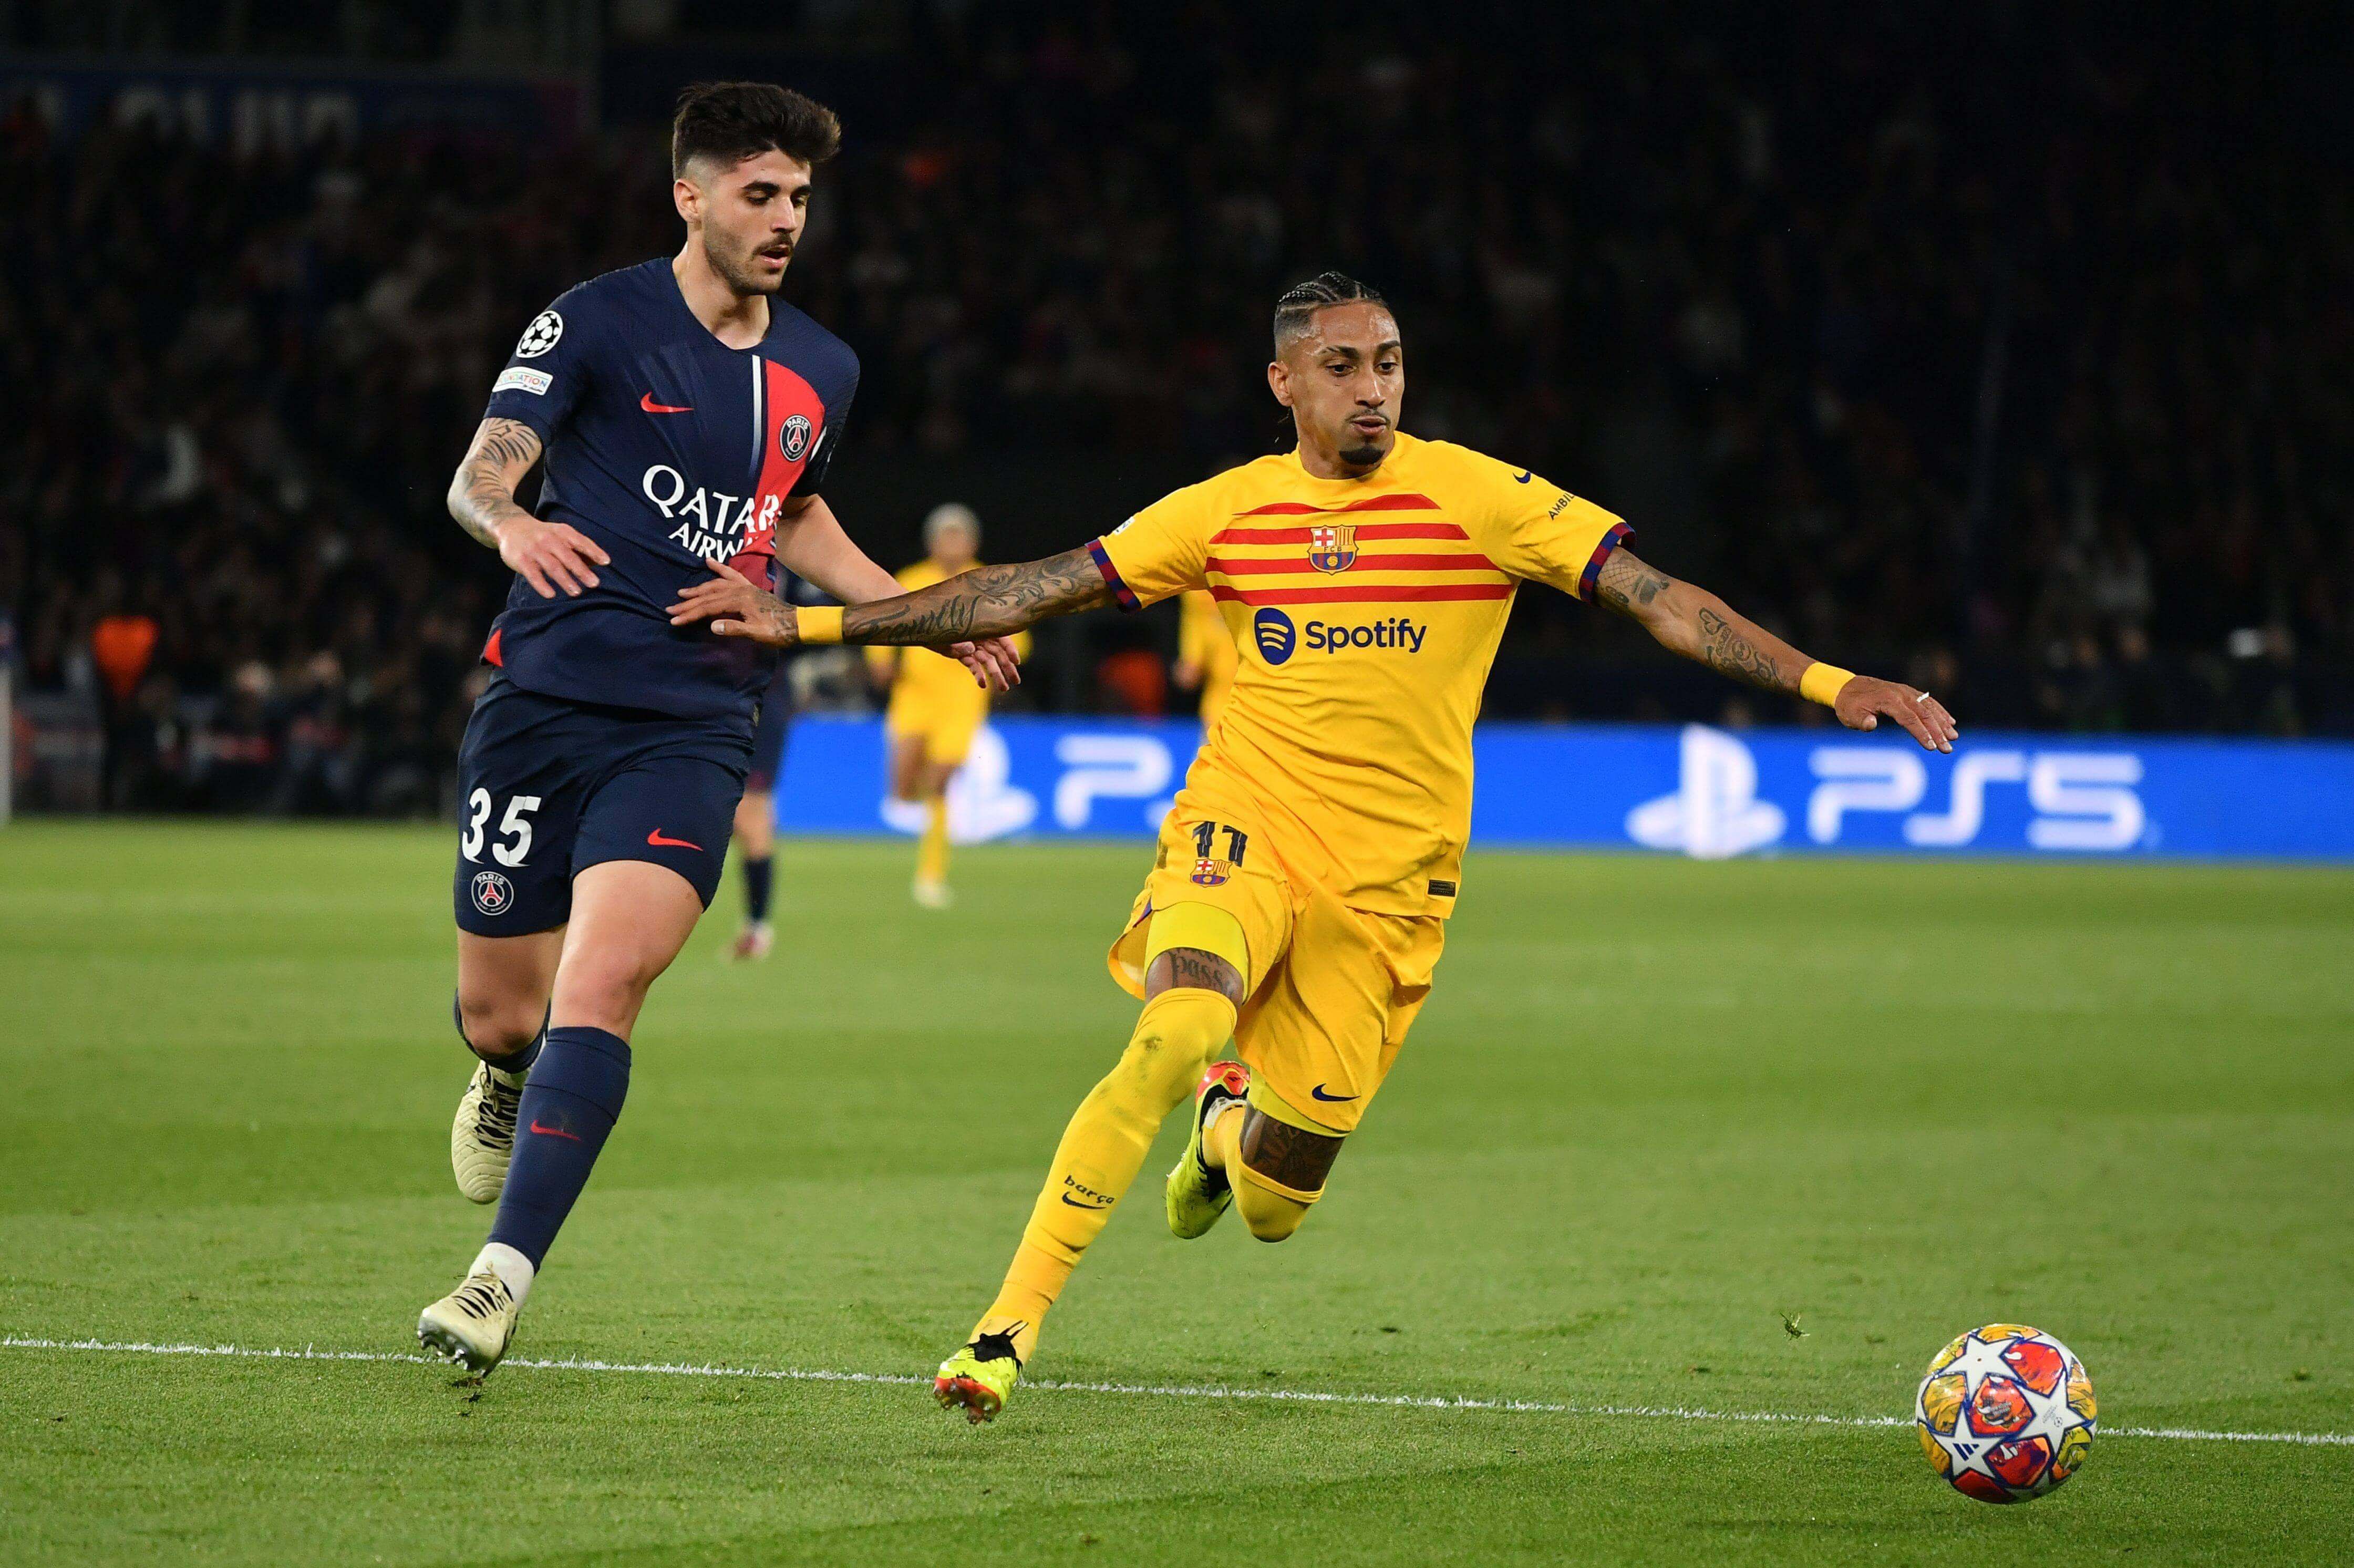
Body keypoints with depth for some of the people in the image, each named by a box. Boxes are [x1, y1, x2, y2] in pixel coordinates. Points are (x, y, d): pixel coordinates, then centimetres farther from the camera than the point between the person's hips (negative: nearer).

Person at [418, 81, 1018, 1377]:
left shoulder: (820, 373, 12)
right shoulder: (598, 322, -2)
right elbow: (476, 477, -10)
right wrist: (512, 523, -33)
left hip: (691, 725, 2)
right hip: (543, 695, -2)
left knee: (599, 988, -19)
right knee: (498, 1013, 5)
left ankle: (504, 1274, -18)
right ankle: (508, 1081, 45)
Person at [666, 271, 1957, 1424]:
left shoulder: (1476, 499, -4)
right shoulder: (1225, 514, 2)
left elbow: (1661, 600, -6)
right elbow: (1026, 593, 5)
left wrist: (1827, 684, -17)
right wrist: (802, 623, 3)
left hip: (1386, 879, 0)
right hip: (1244, 830, 0)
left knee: (1272, 1212, 2)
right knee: (1174, 1037, -32)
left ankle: (1231, 1129, 42)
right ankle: (1007, 1329, -24)